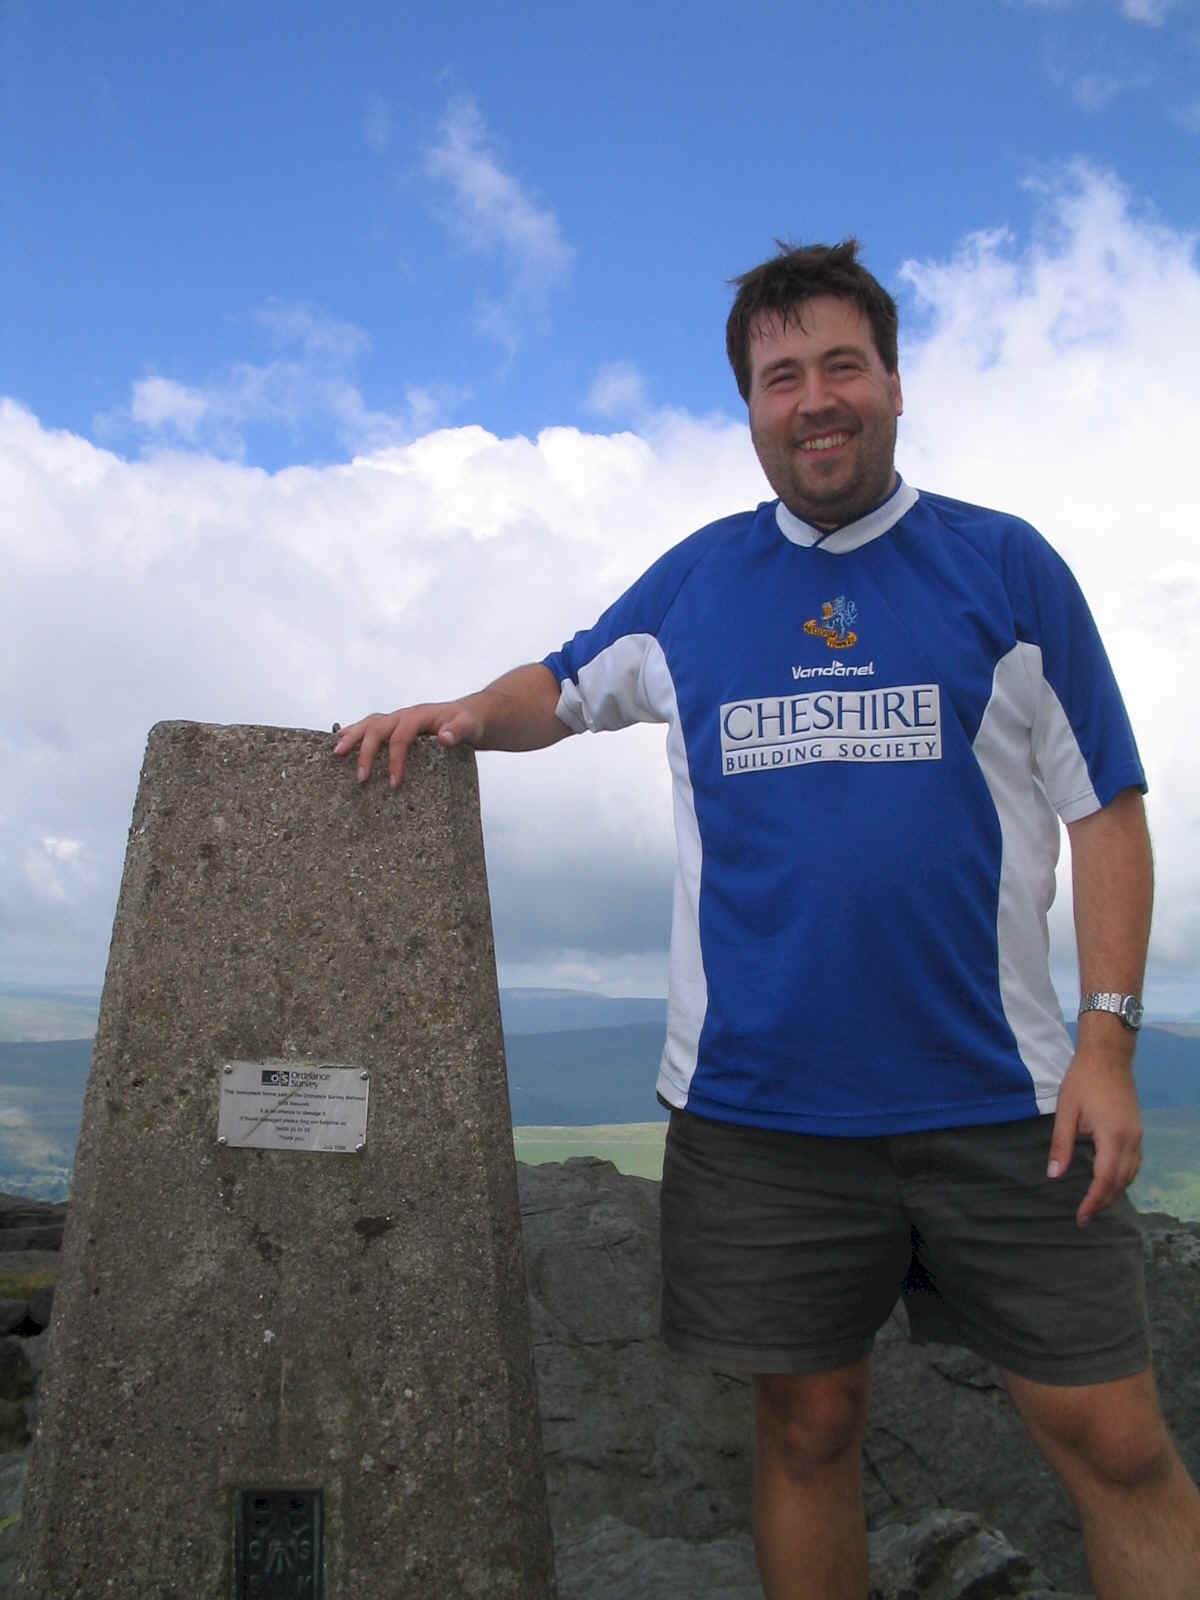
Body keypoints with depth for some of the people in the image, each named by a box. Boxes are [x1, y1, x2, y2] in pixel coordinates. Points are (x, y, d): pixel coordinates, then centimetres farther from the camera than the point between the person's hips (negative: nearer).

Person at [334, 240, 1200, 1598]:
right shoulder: (693, 582, 10)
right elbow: (562, 685, 24)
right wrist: (465, 714, 0)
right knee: (806, 1425, 12)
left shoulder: (1008, 567, 4)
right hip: (759, 1103, 2)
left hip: (999, 1098, -1)